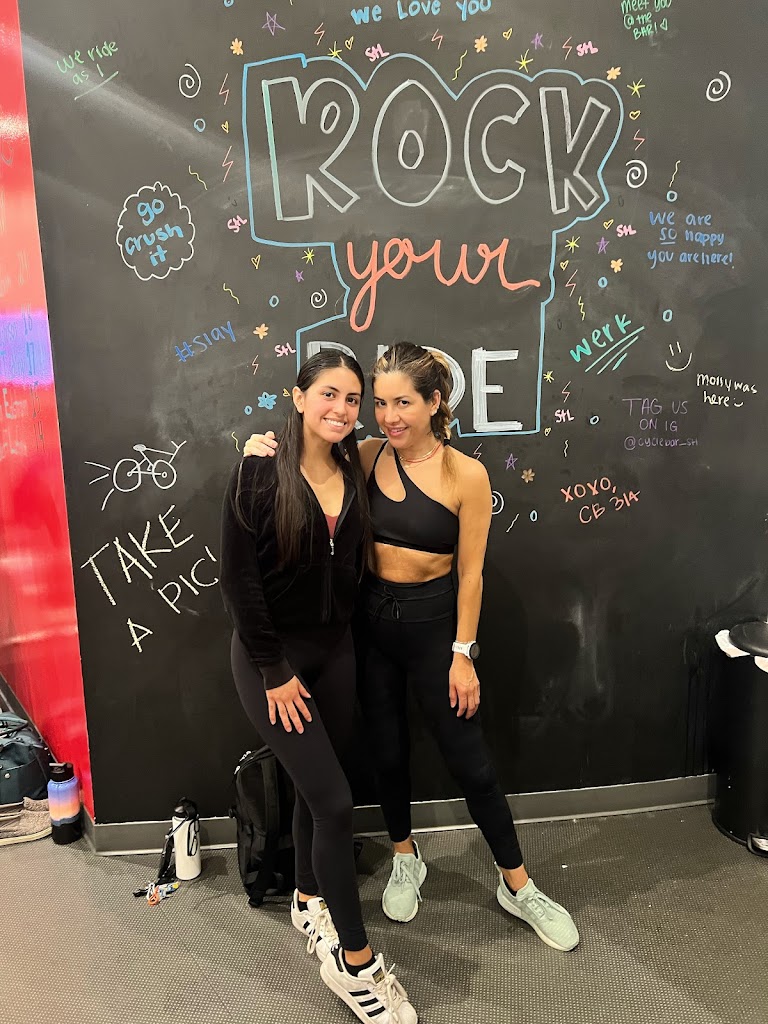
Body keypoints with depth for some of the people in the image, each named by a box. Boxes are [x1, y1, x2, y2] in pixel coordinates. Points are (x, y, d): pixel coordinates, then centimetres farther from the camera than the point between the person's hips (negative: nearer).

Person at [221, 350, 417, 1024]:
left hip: (334, 651, 5)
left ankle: (310, 903, 43)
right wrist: (273, 670, -14)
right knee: (335, 800, -5)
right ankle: (354, 962, 15)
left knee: (315, 789, 17)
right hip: (271, 657, -5)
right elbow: (239, 578, -15)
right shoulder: (260, 473, -15)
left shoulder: (354, 477, 1)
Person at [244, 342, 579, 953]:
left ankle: (518, 887, 31)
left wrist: (463, 653, -8)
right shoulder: (365, 457, -6)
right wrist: (264, 451, -18)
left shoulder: (466, 475, -13)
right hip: (372, 620, 3)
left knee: (470, 761, 8)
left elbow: (470, 573, -9)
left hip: (433, 621, -3)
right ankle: (406, 861, 44)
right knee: (388, 751, 18)